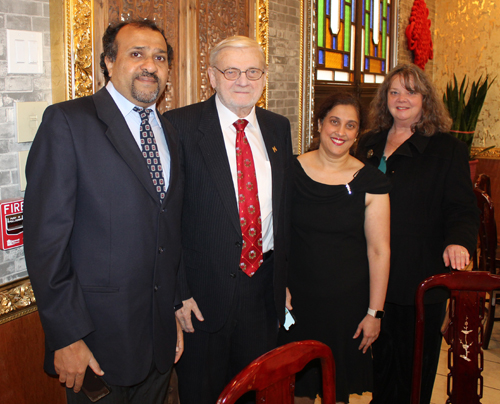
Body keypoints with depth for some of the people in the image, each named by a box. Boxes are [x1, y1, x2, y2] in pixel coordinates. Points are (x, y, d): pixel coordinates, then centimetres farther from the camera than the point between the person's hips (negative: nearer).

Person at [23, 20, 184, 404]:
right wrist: (66, 336, -16)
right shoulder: (67, 121, -10)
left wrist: (176, 310, 12)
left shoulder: (170, 132, 10)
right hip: (99, 336, -5)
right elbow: (45, 235, -14)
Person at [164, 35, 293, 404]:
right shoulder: (181, 126, -10)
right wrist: (178, 290, -15)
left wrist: (284, 277, 11)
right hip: (204, 290, -4)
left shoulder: (278, 128, 7)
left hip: (265, 286, 5)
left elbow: (286, 204, 12)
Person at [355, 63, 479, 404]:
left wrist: (458, 242, -27)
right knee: (381, 356, 17)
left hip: (420, 279, -4)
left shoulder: (448, 149, -2)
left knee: (414, 363, 9)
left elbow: (463, 209, -7)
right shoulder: (369, 144, 10)